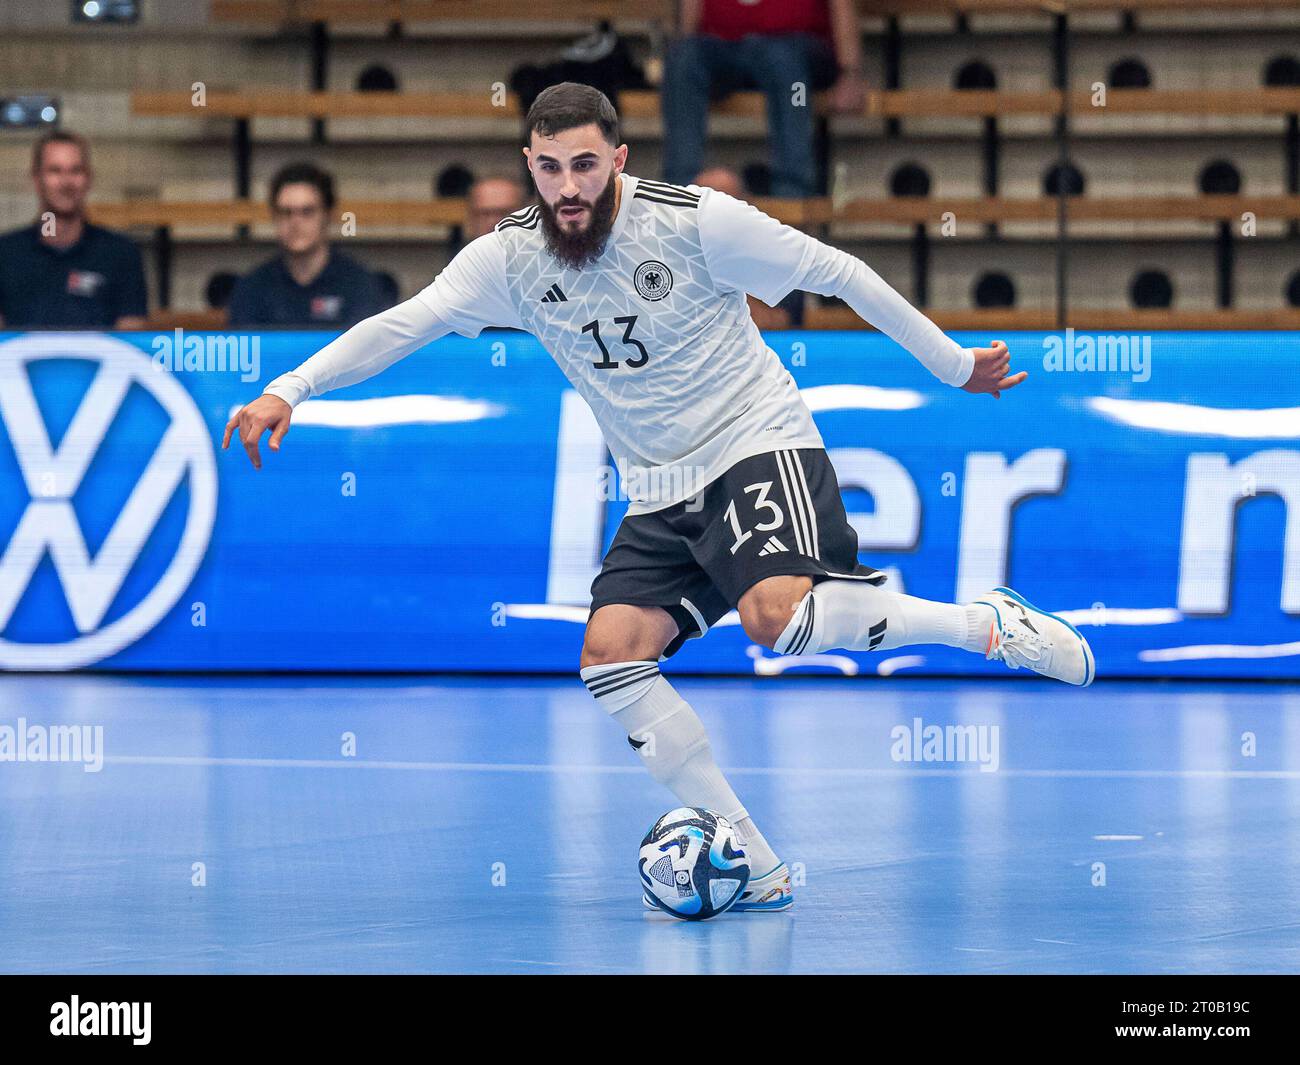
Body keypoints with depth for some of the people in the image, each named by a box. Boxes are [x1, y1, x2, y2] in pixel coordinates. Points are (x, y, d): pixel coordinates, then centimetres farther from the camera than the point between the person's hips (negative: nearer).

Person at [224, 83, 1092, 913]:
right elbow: (402, 325, -8)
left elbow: (840, 275, -6)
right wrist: (288, 391, -21)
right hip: (662, 494, 6)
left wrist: (954, 364, 1)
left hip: (759, 445, -6)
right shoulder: (512, 257, -4)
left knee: (778, 614, -32)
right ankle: (755, 869, -7)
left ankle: (990, 624, -11)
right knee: (611, 653, -12)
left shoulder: (696, 221, -15)